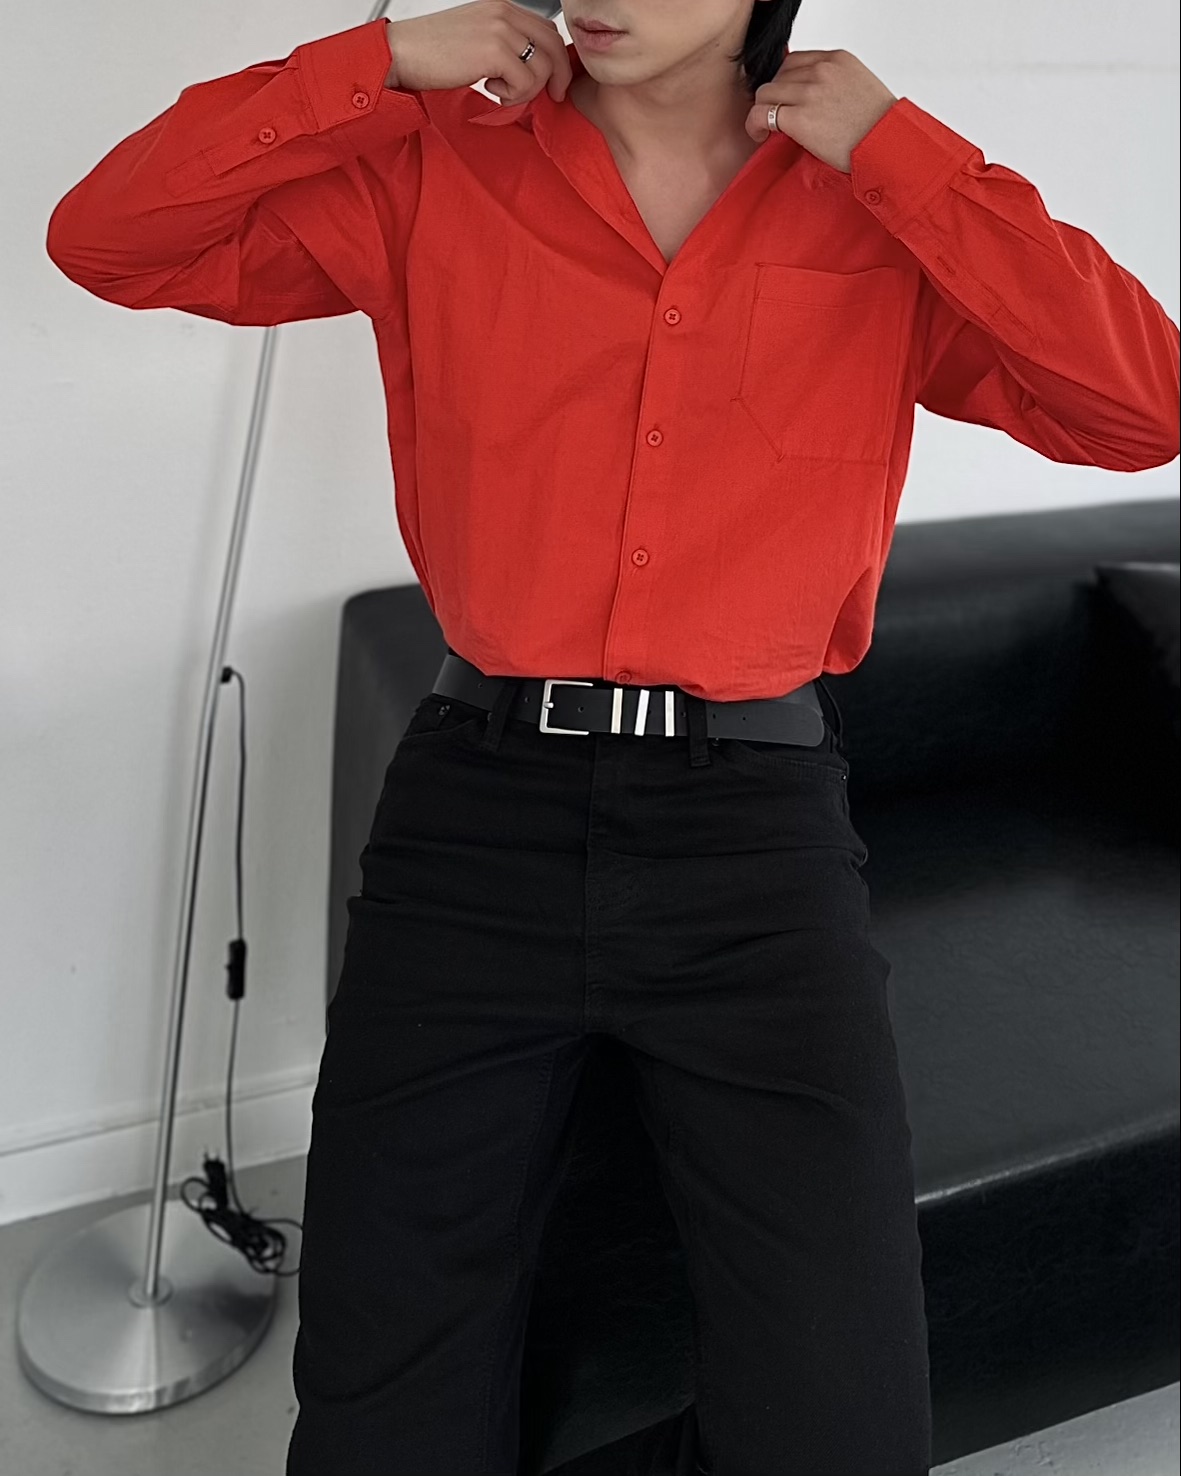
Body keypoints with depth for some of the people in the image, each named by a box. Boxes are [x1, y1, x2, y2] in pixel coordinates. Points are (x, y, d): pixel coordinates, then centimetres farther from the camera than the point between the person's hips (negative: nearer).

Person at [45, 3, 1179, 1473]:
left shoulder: (879, 204, 5)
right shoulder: (436, 166, 6)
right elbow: (107, 237, 4)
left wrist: (895, 147, -7)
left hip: (758, 821, 0)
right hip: (477, 814, 1)